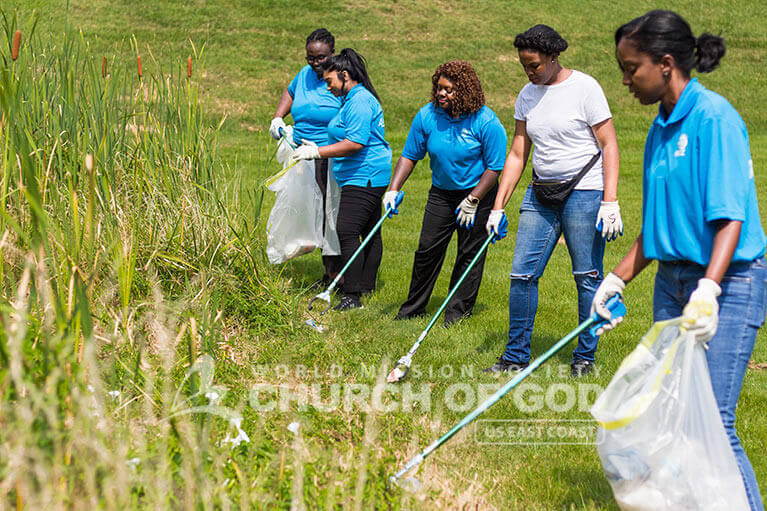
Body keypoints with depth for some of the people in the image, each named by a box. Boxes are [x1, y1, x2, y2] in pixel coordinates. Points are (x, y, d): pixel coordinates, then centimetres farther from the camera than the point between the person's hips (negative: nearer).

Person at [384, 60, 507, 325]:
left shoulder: (486, 122, -20)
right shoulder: (427, 116, -9)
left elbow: (494, 167, -14)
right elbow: (410, 155, 1)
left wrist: (472, 201, -17)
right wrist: (393, 190, -7)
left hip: (477, 194, -3)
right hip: (441, 193, 4)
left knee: (469, 254, 3)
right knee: (427, 249, 4)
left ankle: (458, 312, 15)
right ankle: (413, 307, 17)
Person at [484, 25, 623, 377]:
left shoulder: (584, 88, -8)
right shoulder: (527, 96, 9)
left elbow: (609, 146, -9)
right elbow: (517, 155, 12)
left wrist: (610, 202, -16)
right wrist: (498, 207, 7)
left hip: (584, 193, -6)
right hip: (540, 194, 6)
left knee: (587, 277, 0)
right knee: (522, 274, 1)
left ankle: (585, 357, 13)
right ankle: (516, 356, 12)